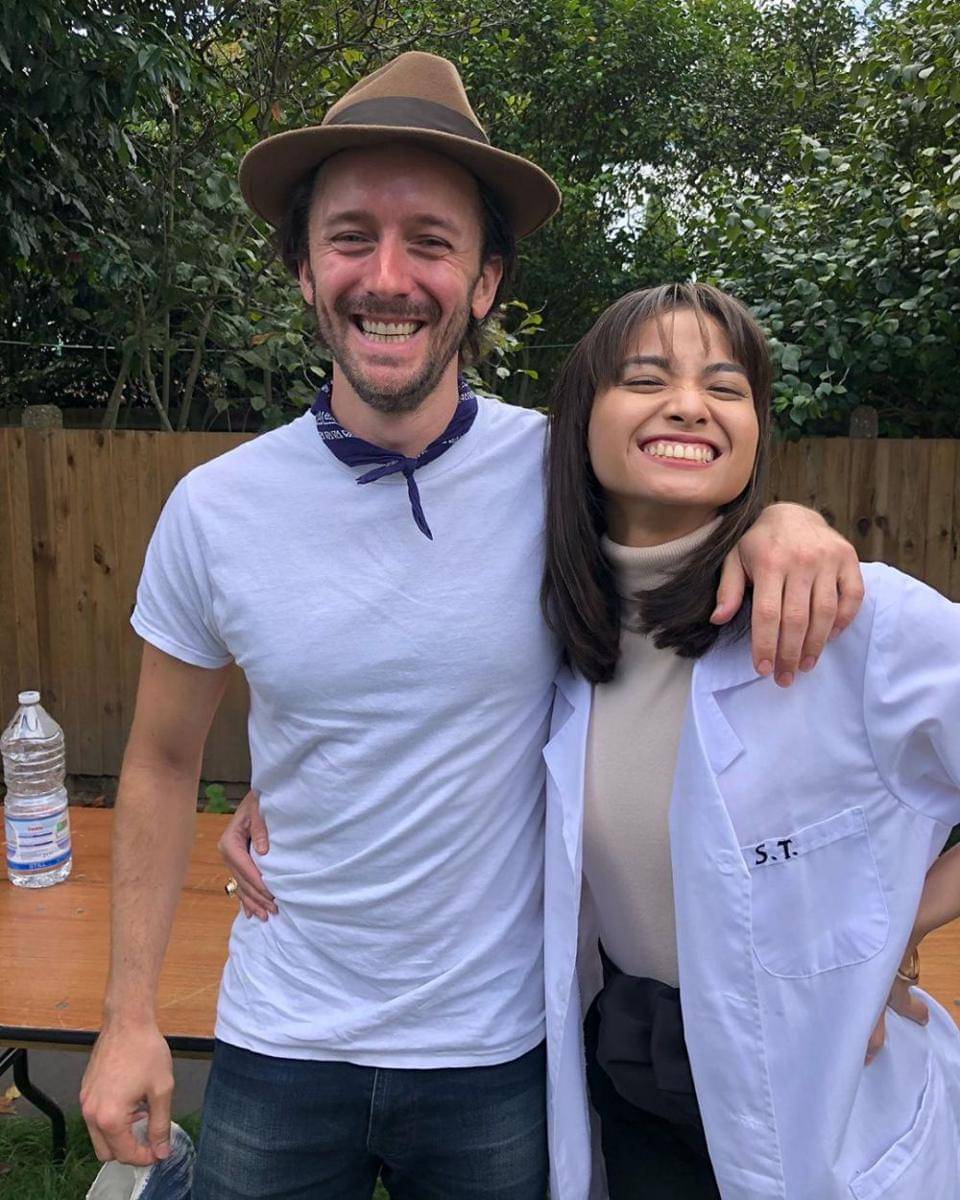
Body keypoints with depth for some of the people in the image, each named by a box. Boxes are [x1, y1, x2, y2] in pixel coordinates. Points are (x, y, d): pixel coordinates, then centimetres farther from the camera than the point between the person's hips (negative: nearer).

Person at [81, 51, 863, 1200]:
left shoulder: (561, 471, -14)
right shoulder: (212, 509, -11)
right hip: (278, 1044, 1)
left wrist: (783, 519, -19)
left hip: (500, 1050, 0)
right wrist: (129, 1014, 3)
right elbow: (161, 764, 1)